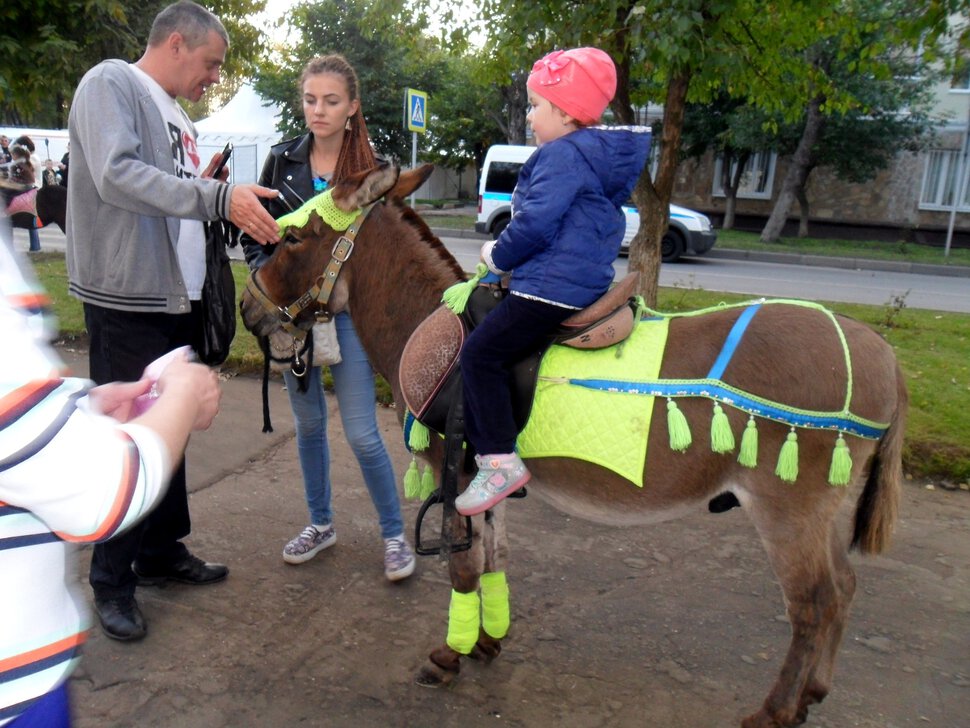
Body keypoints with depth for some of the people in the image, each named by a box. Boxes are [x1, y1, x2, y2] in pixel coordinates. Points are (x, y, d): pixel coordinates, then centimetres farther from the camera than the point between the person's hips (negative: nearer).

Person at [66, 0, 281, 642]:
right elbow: (116, 175, -24)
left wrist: (212, 194, 2)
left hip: (179, 300, 8)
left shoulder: (176, 115, 16)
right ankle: (112, 582, 15)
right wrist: (214, 196, -29)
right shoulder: (111, 83, -7)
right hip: (128, 302, -8)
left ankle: (162, 552, 30)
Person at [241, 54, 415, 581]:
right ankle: (320, 524, 32)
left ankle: (394, 534, 16)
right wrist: (268, 273, -7)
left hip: (349, 311, -3)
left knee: (361, 433, -3)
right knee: (308, 423, 14)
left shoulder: (374, 169, -3)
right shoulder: (283, 160, 4)